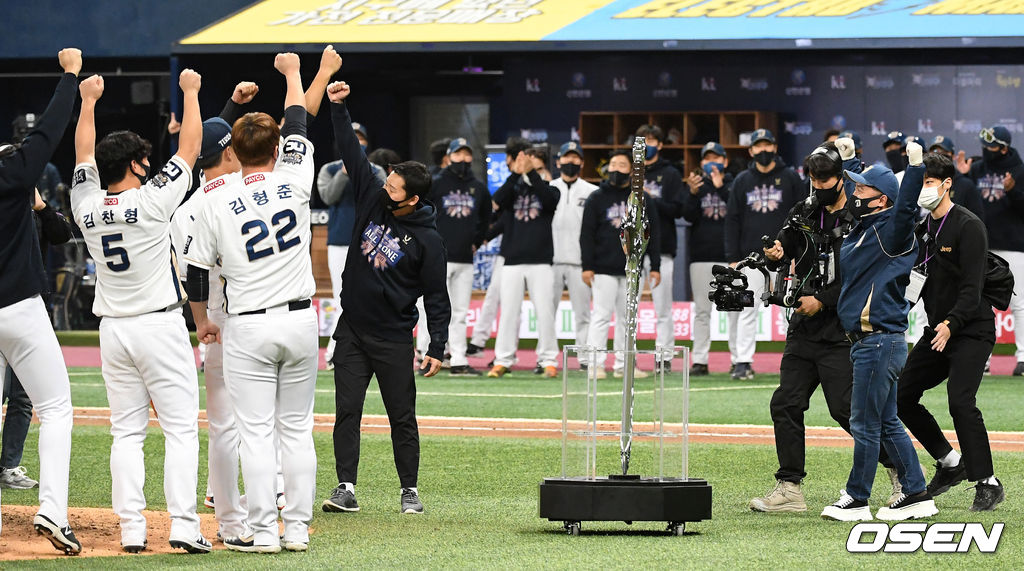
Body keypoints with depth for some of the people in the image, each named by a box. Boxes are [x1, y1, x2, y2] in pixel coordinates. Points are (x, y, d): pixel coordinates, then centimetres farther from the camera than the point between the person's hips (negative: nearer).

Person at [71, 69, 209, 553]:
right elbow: (190, 147, -3)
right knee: (180, 427, -3)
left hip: (113, 330, 5)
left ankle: (131, 527, 1)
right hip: (161, 326, -5)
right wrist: (190, 91, 8)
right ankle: (183, 523, -12)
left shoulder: (87, 206, 1)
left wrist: (88, 102, 30)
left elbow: (84, 154, 18)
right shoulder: (152, 200, -12)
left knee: (126, 432, 7)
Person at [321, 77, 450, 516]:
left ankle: (409, 491, 12)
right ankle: (346, 488, 0)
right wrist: (338, 108, -6)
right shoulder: (372, 199, 0)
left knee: (402, 415, 3)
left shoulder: (427, 239, -12)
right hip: (352, 329, 4)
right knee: (347, 409, -1)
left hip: (393, 337, -4)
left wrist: (437, 347, -14)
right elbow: (351, 151, 1)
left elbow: (436, 296, -9)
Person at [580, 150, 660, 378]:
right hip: (604, 269, -3)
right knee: (602, 316, -6)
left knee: (628, 317, 5)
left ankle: (623, 364, 10)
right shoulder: (597, 198, 4)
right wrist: (587, 266, -6)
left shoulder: (643, 199, 10)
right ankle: (595, 364, -6)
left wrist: (655, 267, 5)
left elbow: (653, 234, 12)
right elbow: (586, 234, 2)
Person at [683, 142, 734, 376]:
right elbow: (688, 216, -1)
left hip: (729, 257, -2)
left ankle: (738, 359, -1)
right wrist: (693, 194, -19)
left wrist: (721, 188, -22)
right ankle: (699, 360, 5)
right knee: (701, 310, 3)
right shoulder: (696, 185, 12)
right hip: (701, 256, 2)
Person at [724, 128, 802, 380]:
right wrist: (733, 258, 2)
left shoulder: (791, 178, 4)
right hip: (751, 255, 1)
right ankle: (742, 361, -5)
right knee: (747, 309, -4)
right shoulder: (742, 181, 9)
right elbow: (732, 220, 10)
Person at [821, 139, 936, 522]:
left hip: (880, 341, -10)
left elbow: (905, 209, -33)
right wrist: (844, 161, 38)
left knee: (865, 423, -5)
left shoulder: (891, 232, -12)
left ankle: (856, 501, 1)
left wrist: (915, 167, -41)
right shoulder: (862, 228, 14)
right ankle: (916, 495, 16)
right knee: (887, 423, 12)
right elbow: (849, 197, 35)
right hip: (867, 342, 10)